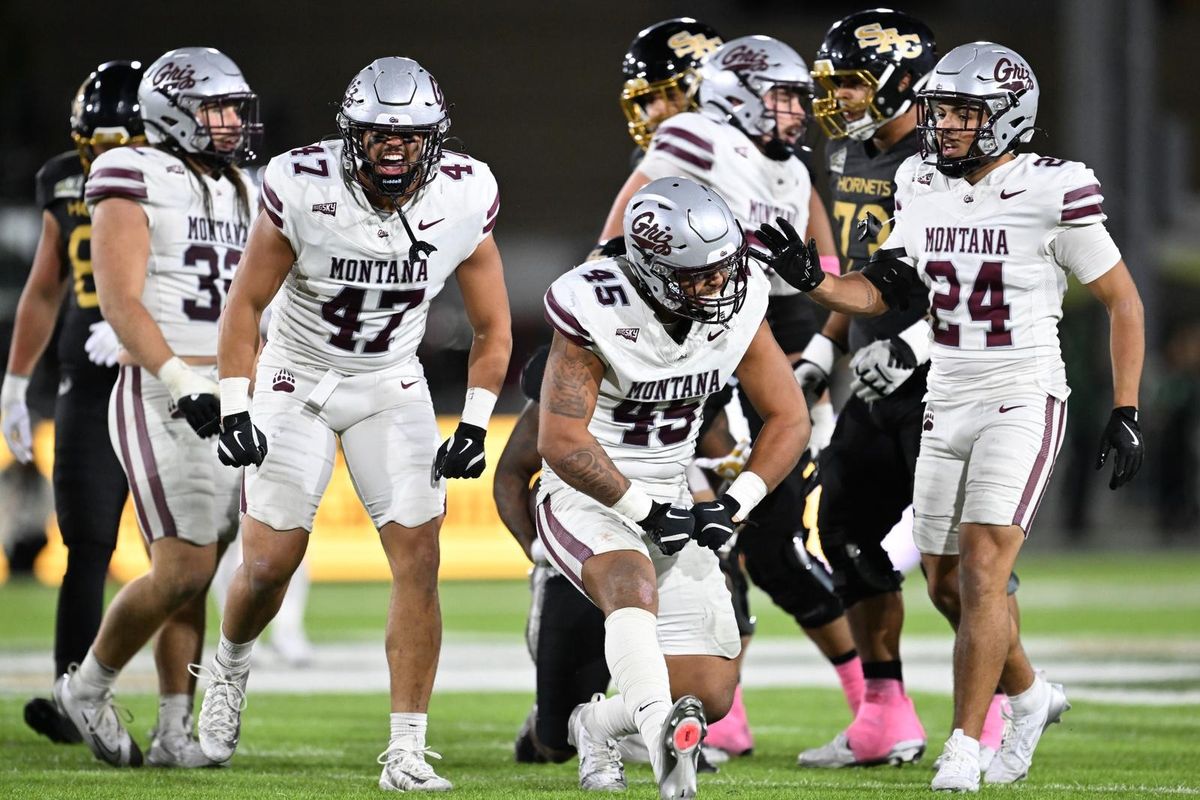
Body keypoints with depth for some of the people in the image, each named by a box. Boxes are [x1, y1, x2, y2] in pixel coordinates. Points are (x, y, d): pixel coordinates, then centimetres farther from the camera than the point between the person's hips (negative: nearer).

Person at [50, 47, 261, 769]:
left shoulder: (241, 193, 16)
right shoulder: (136, 181, -7)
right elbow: (120, 300, -15)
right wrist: (180, 385, -24)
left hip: (230, 403, 7)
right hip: (160, 400, -7)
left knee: (195, 578, 5)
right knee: (184, 569, -12)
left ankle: (176, 732, 8)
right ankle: (89, 688, 7)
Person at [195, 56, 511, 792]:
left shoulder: (463, 201, -15)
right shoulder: (305, 191, -22)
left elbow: (493, 329, -2)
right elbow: (247, 303, -10)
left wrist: (476, 425, -10)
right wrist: (235, 408, -16)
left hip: (391, 387, 2)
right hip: (296, 383, -2)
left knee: (418, 558, -11)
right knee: (270, 563, -3)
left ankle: (407, 752, -7)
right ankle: (232, 664, 32)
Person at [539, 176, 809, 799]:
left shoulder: (738, 307, -7)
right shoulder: (598, 314, -21)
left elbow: (789, 420, 0)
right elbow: (561, 443, -23)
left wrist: (734, 505, -12)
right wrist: (644, 511, -23)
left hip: (669, 503, 5)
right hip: (587, 496, -5)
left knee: (710, 695, 0)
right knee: (635, 584, -39)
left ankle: (598, 725, 28)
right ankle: (664, 736, -55)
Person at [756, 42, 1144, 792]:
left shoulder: (1054, 193, -12)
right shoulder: (923, 188, 4)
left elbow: (1123, 300, -4)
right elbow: (882, 294, 13)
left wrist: (1126, 413, -5)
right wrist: (813, 281, -7)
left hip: (1023, 401, -6)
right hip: (948, 404, 6)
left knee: (982, 570, -15)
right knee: (948, 584, 10)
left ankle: (965, 745, -8)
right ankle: (1029, 695, 34)